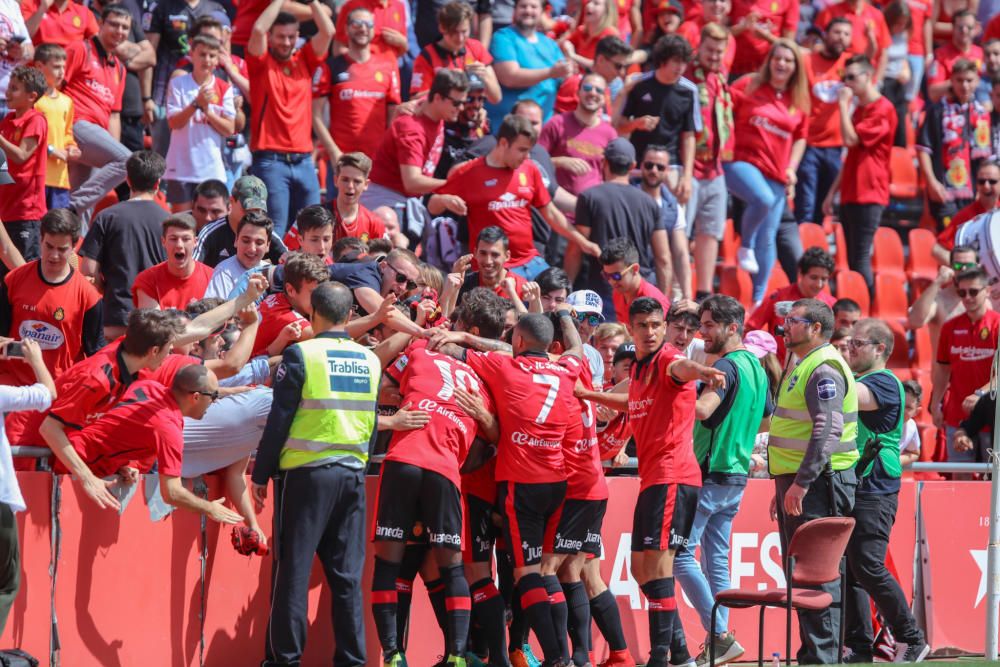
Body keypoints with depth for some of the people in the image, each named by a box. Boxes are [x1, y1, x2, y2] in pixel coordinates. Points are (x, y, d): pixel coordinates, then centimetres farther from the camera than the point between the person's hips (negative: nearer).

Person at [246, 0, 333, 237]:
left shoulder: (304, 61, 12)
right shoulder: (261, 62, 2)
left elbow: (328, 31, 2)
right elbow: (258, 29, -14)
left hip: (303, 161, 4)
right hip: (271, 161, -4)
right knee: (275, 232, -9)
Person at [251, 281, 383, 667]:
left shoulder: (300, 355, -8)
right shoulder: (370, 361, 7)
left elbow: (278, 422, -7)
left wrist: (260, 476, 0)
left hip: (306, 475, -4)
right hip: (353, 475, 4)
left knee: (293, 569, 1)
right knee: (346, 574, 8)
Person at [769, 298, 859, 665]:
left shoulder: (823, 369, -13)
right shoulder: (804, 367, 21)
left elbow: (827, 431, -23)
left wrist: (801, 482, -26)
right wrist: (783, 485, 25)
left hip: (819, 483, -11)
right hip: (799, 483, 11)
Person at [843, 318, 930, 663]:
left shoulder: (885, 383, -9)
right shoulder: (857, 379, 21)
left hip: (874, 492, -9)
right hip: (846, 489, 9)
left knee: (868, 567, -13)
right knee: (847, 570, 6)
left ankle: (913, 640, -3)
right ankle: (859, 648, 10)